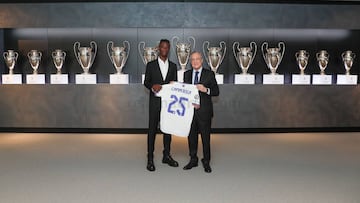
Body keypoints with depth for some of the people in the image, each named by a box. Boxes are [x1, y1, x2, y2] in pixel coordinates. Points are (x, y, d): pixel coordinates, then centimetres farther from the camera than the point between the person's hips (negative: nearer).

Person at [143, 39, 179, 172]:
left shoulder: (173, 66, 11)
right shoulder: (151, 65, 3)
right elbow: (146, 82, 2)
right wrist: (152, 86, -17)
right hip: (155, 101, -3)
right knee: (152, 129, -1)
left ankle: (166, 156, 22)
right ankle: (150, 159, 5)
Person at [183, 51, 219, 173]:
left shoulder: (209, 74, 0)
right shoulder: (187, 74, 11)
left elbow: (216, 91, -3)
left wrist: (206, 90, -19)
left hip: (204, 111, -3)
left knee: (206, 137, 4)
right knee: (191, 136, 11)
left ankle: (206, 162, 18)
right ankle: (193, 160, 26)